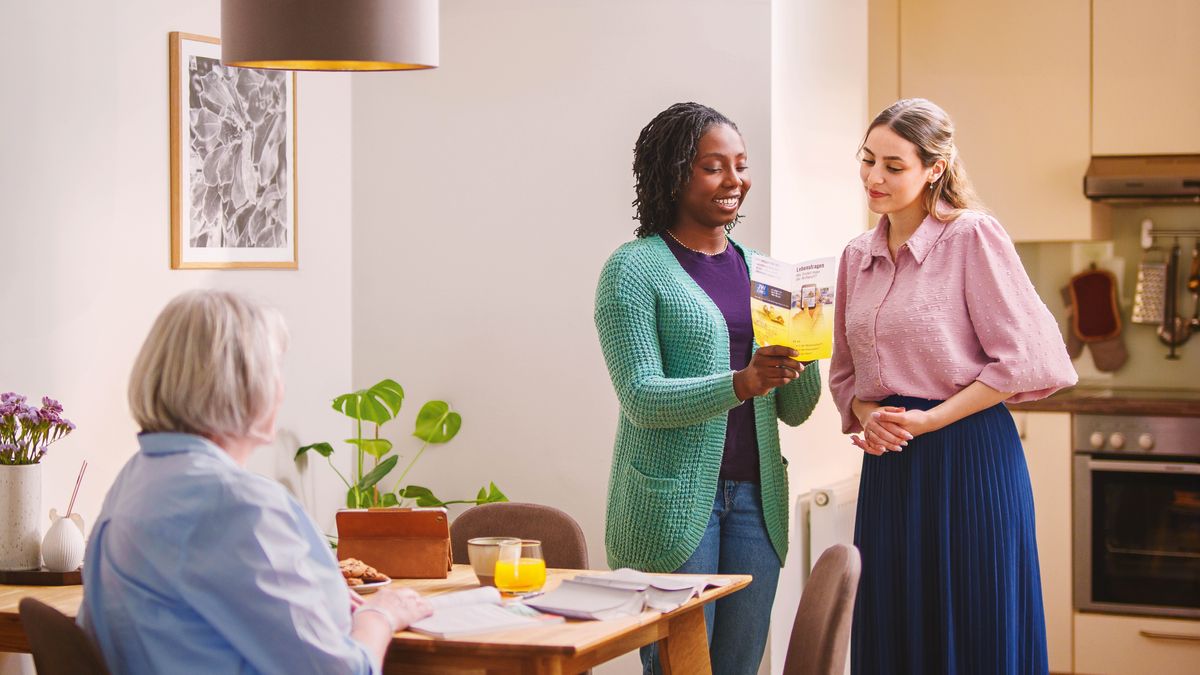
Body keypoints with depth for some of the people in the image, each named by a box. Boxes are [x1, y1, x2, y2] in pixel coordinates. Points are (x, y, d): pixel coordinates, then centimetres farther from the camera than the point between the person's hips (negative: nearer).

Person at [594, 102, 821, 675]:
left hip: (755, 495, 6)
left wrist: (803, 357, -8)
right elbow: (641, 397, -14)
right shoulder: (634, 269, -5)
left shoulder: (756, 268, 13)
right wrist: (741, 383, -27)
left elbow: (794, 409, 13)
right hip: (672, 498, -6)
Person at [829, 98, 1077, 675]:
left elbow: (1023, 358, -11)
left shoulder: (972, 237, -7)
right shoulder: (857, 257, 12)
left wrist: (929, 419, -13)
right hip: (889, 464, 6)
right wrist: (866, 414, -2)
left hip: (968, 455, -6)